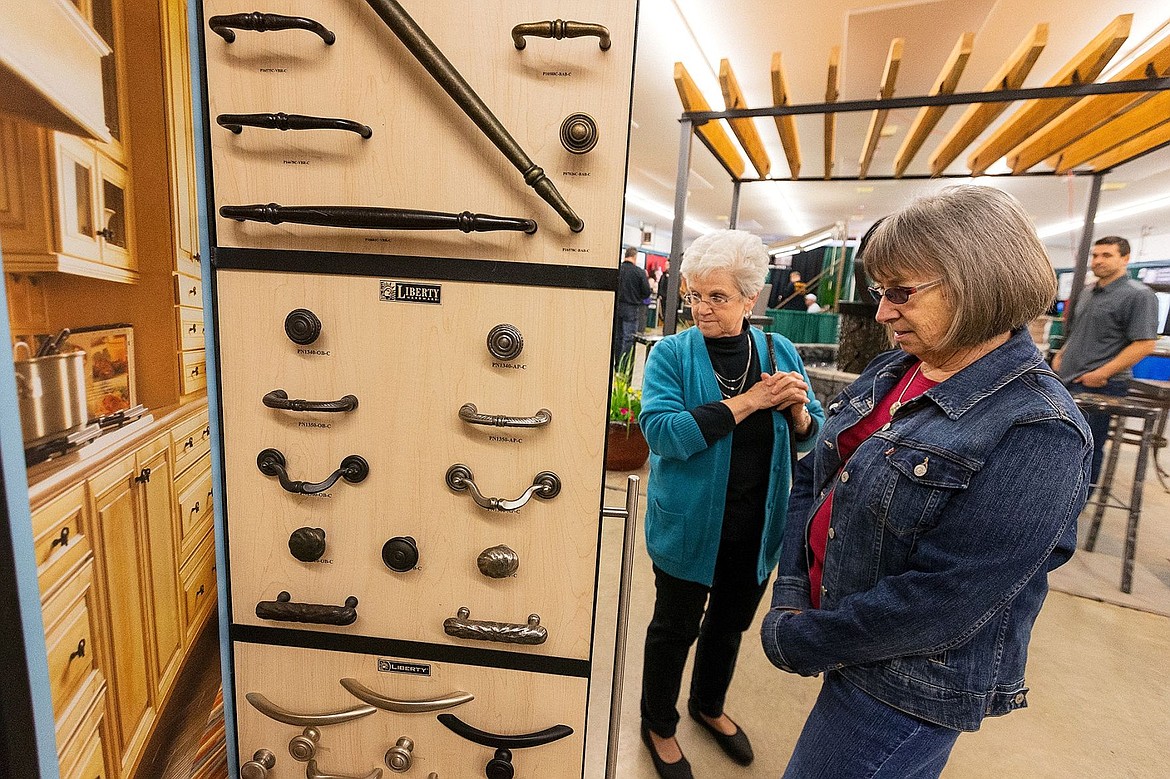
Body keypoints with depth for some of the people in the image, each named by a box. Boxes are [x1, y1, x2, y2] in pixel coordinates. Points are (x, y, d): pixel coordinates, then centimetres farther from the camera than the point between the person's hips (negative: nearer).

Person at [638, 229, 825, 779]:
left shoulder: (780, 352, -2)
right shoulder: (672, 354, -13)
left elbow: (810, 437, 3)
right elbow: (661, 432, -28)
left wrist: (797, 410, -20)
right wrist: (747, 402, -29)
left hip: (757, 527, 4)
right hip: (689, 524, -4)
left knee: (730, 623, 25)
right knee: (675, 627, 16)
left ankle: (709, 705, 53)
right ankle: (658, 725, 43)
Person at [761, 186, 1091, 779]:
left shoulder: (1036, 431, -23)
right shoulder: (893, 370, -1)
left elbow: (940, 603, -26)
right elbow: (815, 475, 2)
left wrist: (795, 640, -18)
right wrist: (790, 593, -7)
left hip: (910, 690, -6)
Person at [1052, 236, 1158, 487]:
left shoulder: (1138, 294, -10)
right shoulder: (1088, 293, 14)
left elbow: (1144, 344, -16)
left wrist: (1102, 374, -20)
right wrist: (1061, 356, 11)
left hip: (1099, 386, -8)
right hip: (1067, 382, 8)